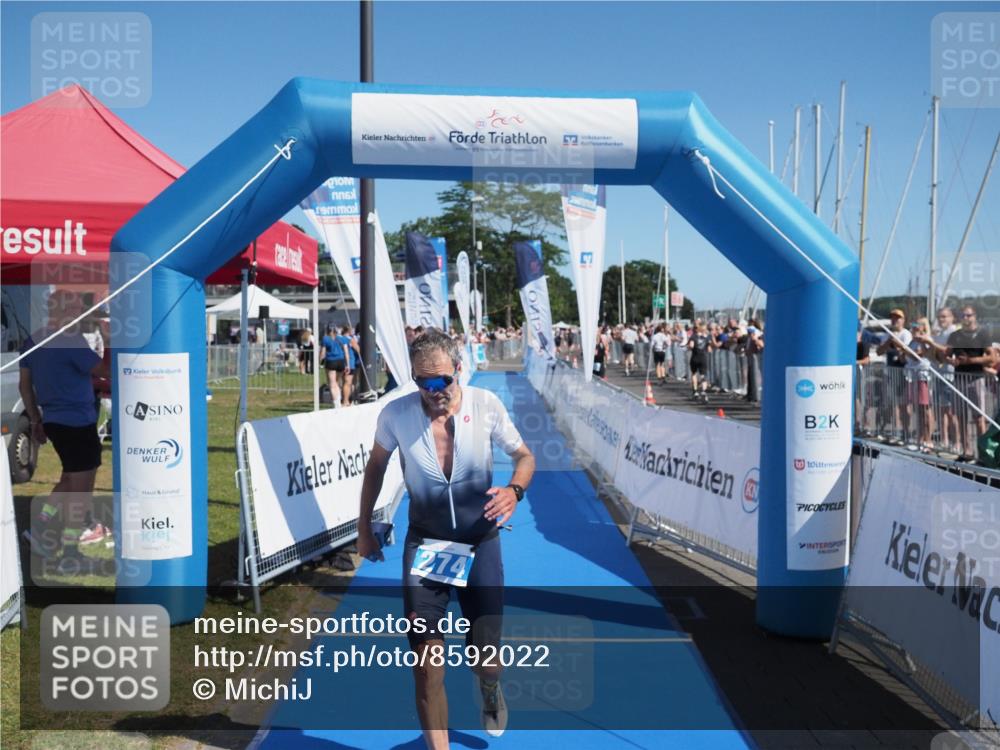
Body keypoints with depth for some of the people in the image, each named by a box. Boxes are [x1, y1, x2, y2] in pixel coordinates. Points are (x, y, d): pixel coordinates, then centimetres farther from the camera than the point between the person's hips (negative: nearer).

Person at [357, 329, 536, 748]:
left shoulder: (486, 405, -14)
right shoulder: (395, 414, -12)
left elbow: (524, 456, 0)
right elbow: (375, 467, 7)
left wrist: (515, 490, -22)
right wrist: (364, 529, 9)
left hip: (480, 543, 0)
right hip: (424, 543, 0)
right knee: (426, 661, -7)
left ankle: (490, 691, 44)